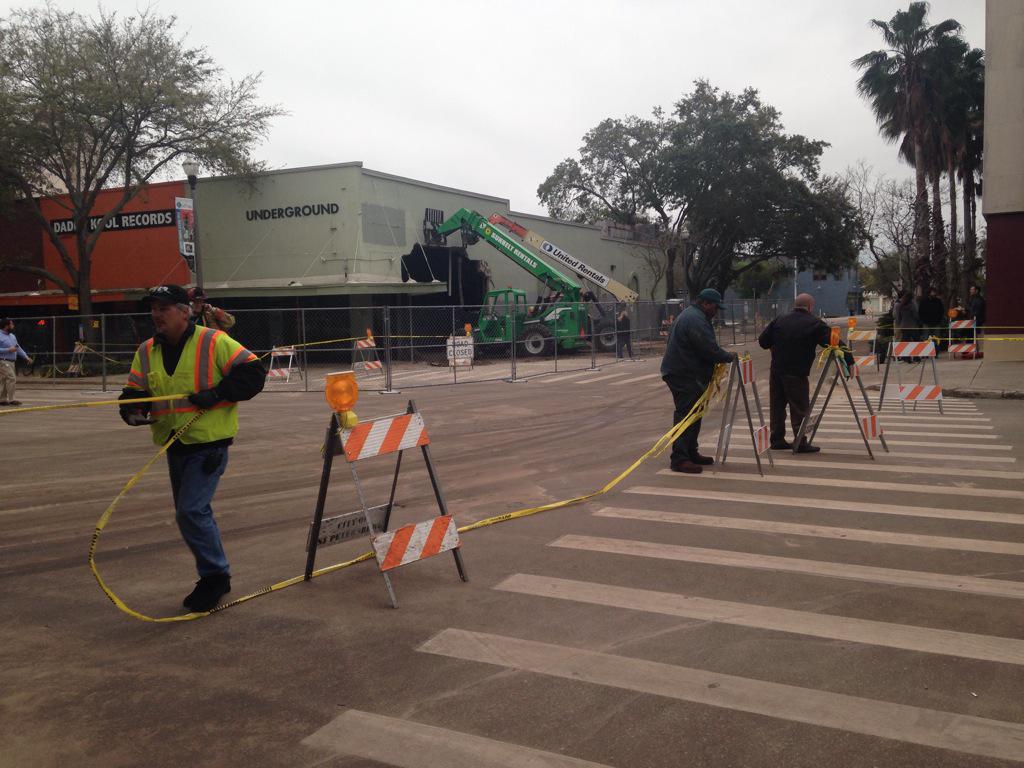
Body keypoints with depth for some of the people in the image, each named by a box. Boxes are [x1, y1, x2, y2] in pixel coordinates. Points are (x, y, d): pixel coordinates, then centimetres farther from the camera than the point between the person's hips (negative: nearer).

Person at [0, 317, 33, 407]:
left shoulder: (12, 336, 16)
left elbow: (18, 348, 20)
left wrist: (26, 357, 12)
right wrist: (8, 350, -18)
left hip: (11, 362, 8)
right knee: (12, 378, -15)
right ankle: (11, 399, -13)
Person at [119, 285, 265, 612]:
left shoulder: (214, 342, -11)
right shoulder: (147, 352, 7)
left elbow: (252, 372, -11)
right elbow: (134, 392, 10)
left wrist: (217, 392, -21)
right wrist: (134, 410, -12)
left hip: (209, 443, -7)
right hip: (174, 447, 7)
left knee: (191, 511, -14)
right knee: (193, 513, 14)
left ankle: (215, 575, 4)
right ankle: (215, 577, 29)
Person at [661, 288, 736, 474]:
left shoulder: (690, 315, 20)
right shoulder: (695, 320, -17)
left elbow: (705, 347, 25)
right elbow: (709, 349, -22)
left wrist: (723, 357, 13)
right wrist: (729, 357, -9)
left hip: (681, 373, 11)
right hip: (684, 375, -11)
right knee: (686, 415, -12)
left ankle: (690, 453, 25)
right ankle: (679, 458, -13)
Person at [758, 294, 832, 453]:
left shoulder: (779, 320, 9)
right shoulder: (814, 323, -3)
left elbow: (763, 341, 9)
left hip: (776, 370, 5)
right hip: (797, 373, -5)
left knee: (776, 406, 11)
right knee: (799, 408, 0)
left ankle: (777, 439, 17)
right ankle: (801, 443, -1)